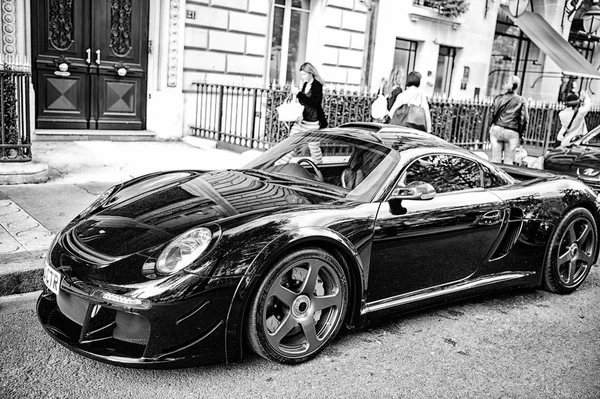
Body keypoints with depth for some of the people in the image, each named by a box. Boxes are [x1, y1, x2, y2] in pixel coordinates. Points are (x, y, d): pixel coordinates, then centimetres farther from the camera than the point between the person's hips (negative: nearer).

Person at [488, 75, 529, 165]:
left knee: (495, 159, 4)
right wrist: (521, 134, 8)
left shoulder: (498, 98, 3)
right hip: (512, 133, -1)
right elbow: (524, 119, 0)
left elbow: (493, 113, 4)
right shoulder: (521, 101, 0)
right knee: (508, 161, 3)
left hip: (497, 129, 2)